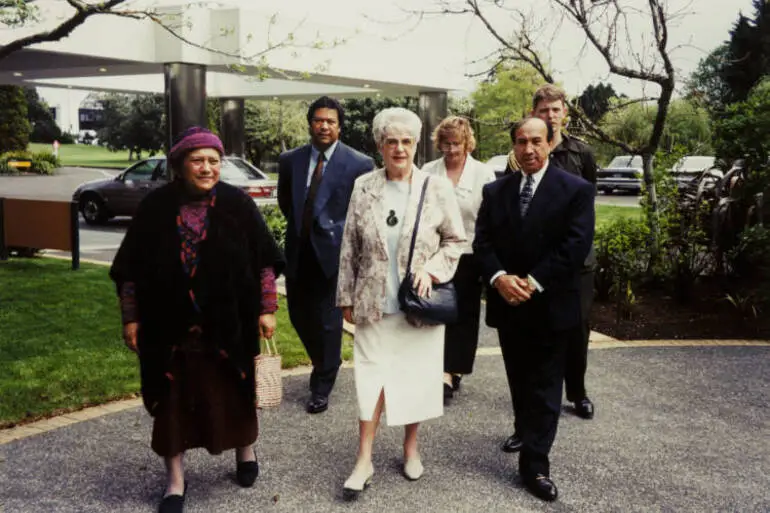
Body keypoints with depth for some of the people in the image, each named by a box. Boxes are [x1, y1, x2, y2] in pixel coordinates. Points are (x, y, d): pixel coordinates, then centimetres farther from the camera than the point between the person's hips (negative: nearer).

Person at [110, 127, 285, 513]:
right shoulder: (155, 207, -4)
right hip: (169, 328, 0)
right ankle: (175, 481, 25)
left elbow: (264, 261, 0)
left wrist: (267, 309, -3)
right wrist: (131, 318, 0)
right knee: (172, 401, 8)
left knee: (233, 394, 13)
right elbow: (130, 269, 1)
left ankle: (245, 453, 40)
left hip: (227, 326, 0)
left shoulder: (237, 204, -4)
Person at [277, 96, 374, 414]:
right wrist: (300, 226, 13)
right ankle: (327, 365, 40)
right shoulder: (290, 160, 5)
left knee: (329, 321, 3)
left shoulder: (359, 164, -8)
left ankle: (322, 388, 19)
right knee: (299, 315, 14)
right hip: (298, 252, 5)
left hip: (333, 251, -4)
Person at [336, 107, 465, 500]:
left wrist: (432, 269, -13)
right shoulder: (363, 188, -1)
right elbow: (350, 248, 3)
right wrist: (346, 299, 4)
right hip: (374, 304, 0)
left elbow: (455, 240, 3)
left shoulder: (437, 188, -4)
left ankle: (411, 448, 30)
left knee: (416, 377, 10)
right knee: (371, 377, 3)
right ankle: (364, 460, 14)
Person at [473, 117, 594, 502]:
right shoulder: (495, 191, 7)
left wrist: (533, 282, -18)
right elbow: (482, 241, 1)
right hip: (507, 303, 4)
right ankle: (527, 433, 34)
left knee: (545, 385, 2)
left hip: (551, 305, -3)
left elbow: (575, 245, -14)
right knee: (519, 379, 16)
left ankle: (535, 463, 8)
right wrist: (499, 278, -16)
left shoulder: (576, 190, -6)